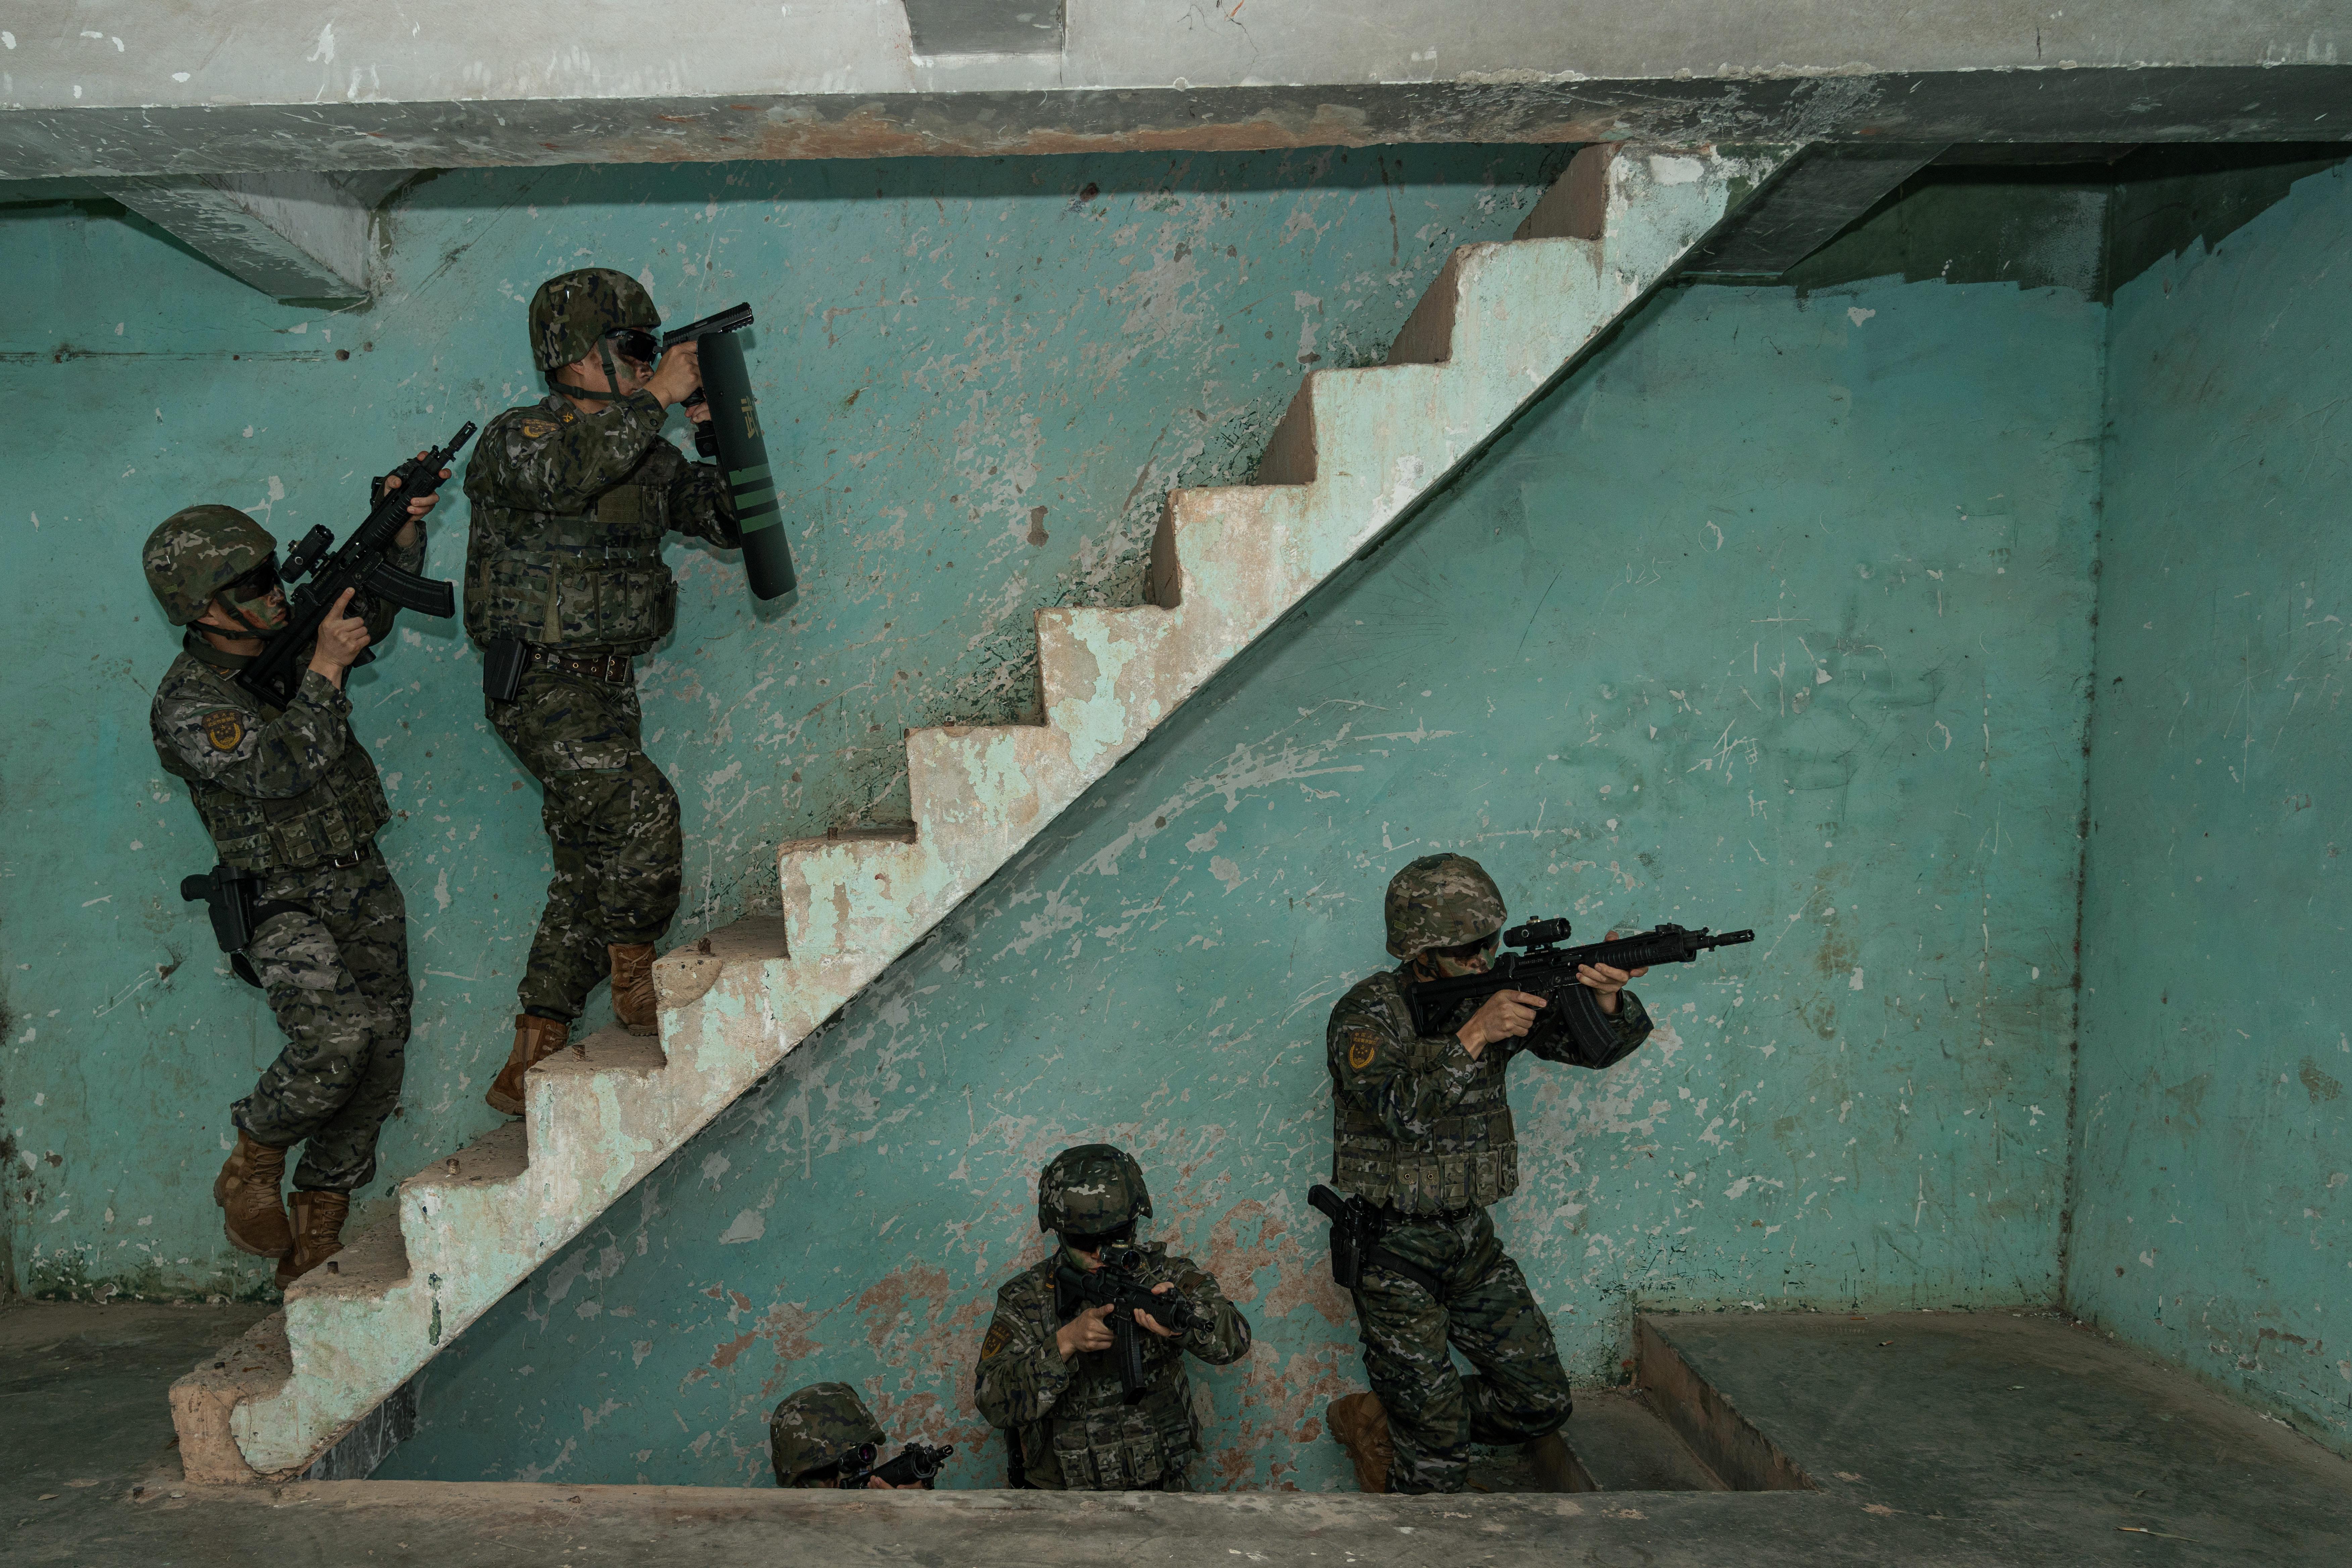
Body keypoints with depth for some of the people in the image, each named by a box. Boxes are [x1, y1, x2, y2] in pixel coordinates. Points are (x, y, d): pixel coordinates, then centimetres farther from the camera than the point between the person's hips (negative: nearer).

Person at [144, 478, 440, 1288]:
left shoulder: (285, 639, 8)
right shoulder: (187, 702, -11)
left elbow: (376, 606, 19)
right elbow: (279, 771, -25)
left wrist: (404, 528, 2)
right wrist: (325, 670, -22)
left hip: (365, 886, 6)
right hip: (286, 903, -6)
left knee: (380, 1052, 2)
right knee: (334, 1037, -27)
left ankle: (313, 1246, 16)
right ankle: (252, 1168, 4)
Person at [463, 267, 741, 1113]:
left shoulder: (644, 453, 14)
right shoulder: (516, 436, -6)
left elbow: (727, 519, 13)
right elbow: (564, 470, -29)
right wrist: (655, 399, -25)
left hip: (609, 688, 7)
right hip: (542, 687, -7)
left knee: (591, 874, 7)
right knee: (641, 806, -27)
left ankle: (529, 1068, 16)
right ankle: (637, 974, -4)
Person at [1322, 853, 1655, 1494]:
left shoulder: (1496, 994, 1)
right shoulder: (1367, 1014, -15)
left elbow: (1599, 1045, -2)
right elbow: (1396, 1109, -30)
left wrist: (1608, 1000, -24)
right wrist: (1473, 1037, -33)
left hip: (1474, 1243, 6)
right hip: (1395, 1254, -6)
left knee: (1543, 1405, 11)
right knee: (1438, 1465, -2)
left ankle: (1386, 1423, 24)